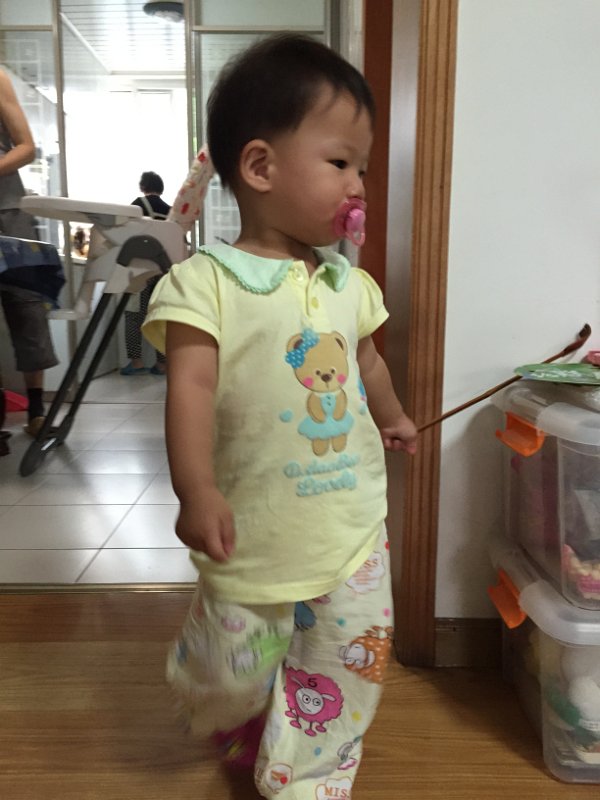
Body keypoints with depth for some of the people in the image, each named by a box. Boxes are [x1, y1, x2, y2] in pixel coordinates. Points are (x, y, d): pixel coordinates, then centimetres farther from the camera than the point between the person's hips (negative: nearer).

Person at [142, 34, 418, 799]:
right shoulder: (205, 281, -14)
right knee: (230, 677, 19)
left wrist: (393, 418, 34)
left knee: (346, 674, 15)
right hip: (254, 543, -4)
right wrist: (196, 489, -34)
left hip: (354, 533, 5)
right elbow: (190, 387, -23)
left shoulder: (348, 283, 4)